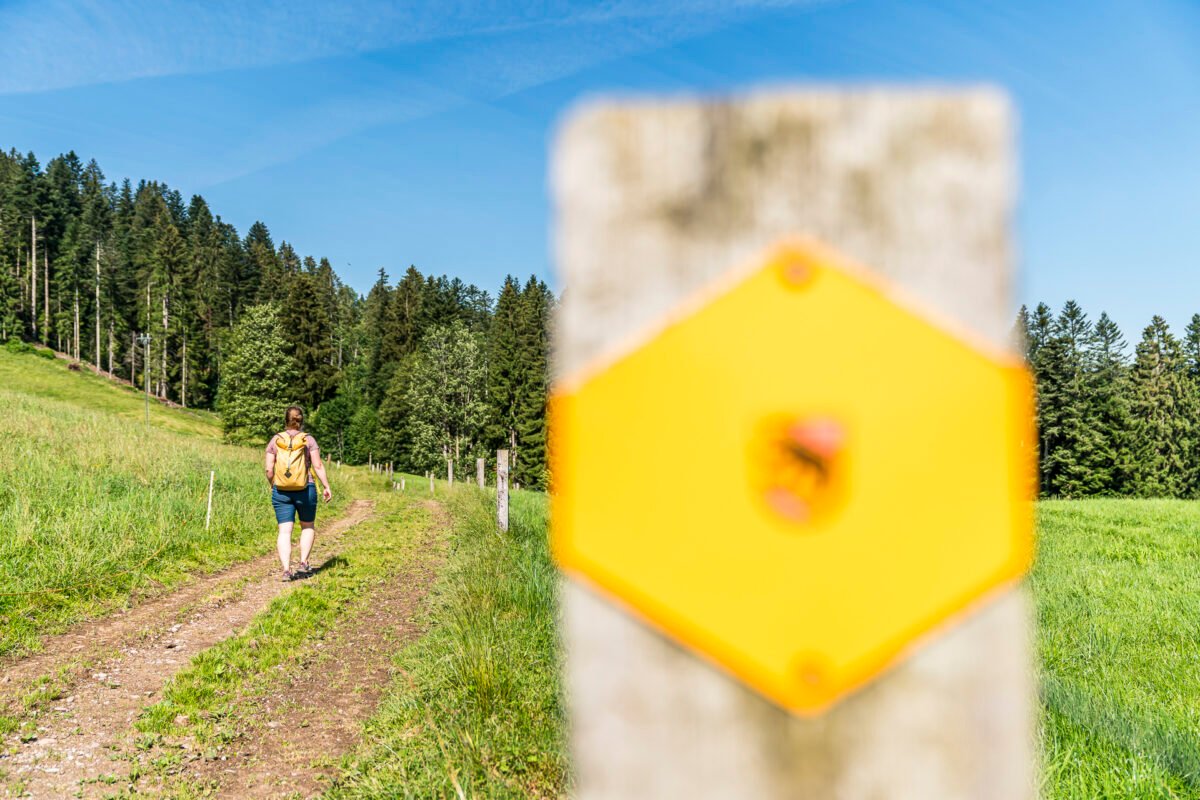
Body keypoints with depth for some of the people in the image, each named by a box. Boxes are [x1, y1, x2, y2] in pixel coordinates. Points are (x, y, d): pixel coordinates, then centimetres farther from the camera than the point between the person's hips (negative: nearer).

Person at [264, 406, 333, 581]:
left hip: (281, 491, 1)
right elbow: (318, 465, -8)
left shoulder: (275, 440, 3)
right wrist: (327, 487, -3)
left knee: (285, 531, 1)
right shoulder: (308, 440, -1)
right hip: (306, 490, -1)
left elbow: (269, 469, -1)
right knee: (308, 526, 19)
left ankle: (286, 570, -11)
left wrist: (272, 485, 16)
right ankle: (303, 563, 10)